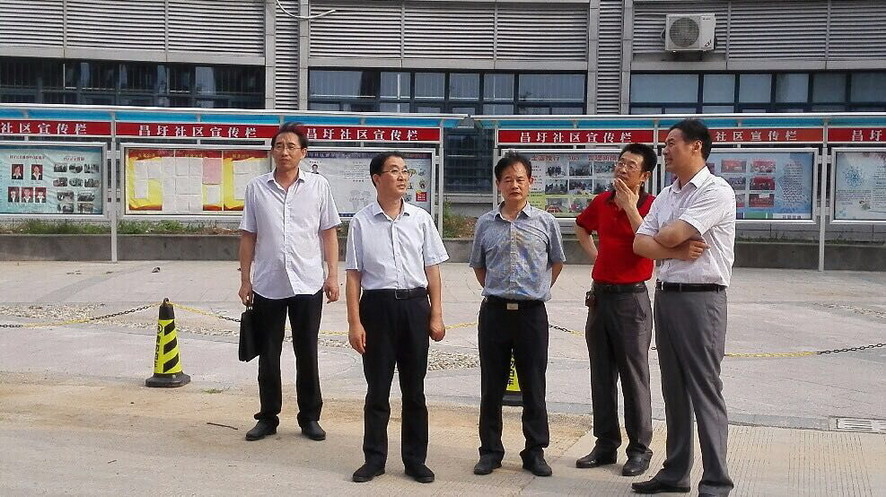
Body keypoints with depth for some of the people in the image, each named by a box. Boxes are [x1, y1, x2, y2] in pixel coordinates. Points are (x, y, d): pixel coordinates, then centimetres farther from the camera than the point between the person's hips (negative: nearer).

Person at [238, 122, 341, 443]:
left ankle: (310, 417, 20)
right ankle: (268, 417, 22)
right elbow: (248, 236, 7)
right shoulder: (256, 188, 4)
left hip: (307, 284, -1)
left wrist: (333, 275, -3)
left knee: (307, 354, 8)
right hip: (267, 285, 1)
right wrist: (245, 279, 4)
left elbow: (328, 233, 4)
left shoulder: (318, 186, 2)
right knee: (268, 355, 9)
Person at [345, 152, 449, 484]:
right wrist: (354, 323, -4)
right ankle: (374, 459, 20)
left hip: (415, 304, 2)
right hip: (377, 305, -1)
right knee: (377, 388, 7)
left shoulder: (420, 219, 3)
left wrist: (436, 316, 3)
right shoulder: (361, 222, -2)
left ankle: (415, 459, 21)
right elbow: (354, 275, 0)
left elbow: (432, 270, 7)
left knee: (414, 389, 10)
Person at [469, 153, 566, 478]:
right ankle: (490, 450, 17)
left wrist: (539, 289, 10)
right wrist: (494, 290, 12)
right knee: (491, 387, 7)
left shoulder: (545, 222, 1)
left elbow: (557, 262, 15)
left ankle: (535, 453, 15)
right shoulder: (486, 223, 5)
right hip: (494, 312, 1)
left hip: (532, 313, -1)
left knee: (533, 387, 5)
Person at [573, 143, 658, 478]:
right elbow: (581, 226, 29)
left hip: (631, 299, -6)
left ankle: (639, 449, 11)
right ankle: (606, 444, 21)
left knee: (634, 376, 0)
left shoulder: (652, 206, -9)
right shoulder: (601, 202, 8)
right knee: (601, 375, 11)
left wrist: (630, 207, -21)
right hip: (600, 295, 6)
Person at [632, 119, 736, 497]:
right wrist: (678, 250, -11)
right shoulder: (665, 196, 15)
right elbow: (640, 244, 5)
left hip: (700, 297, -8)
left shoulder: (716, 191, -9)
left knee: (704, 390, -5)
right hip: (665, 294, 8)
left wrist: (660, 238, 4)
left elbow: (671, 234, -18)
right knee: (673, 389, 13)